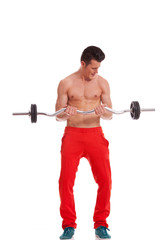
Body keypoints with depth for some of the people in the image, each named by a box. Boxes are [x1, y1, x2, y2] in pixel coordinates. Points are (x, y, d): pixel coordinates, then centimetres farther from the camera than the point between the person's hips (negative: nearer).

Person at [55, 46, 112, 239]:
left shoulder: (102, 83, 7)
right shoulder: (66, 83, 3)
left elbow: (110, 115, 7)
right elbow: (58, 116, 3)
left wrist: (103, 112, -17)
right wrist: (66, 114, -20)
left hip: (95, 134, 1)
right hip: (72, 134, -1)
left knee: (104, 179, -10)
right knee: (66, 180, -11)